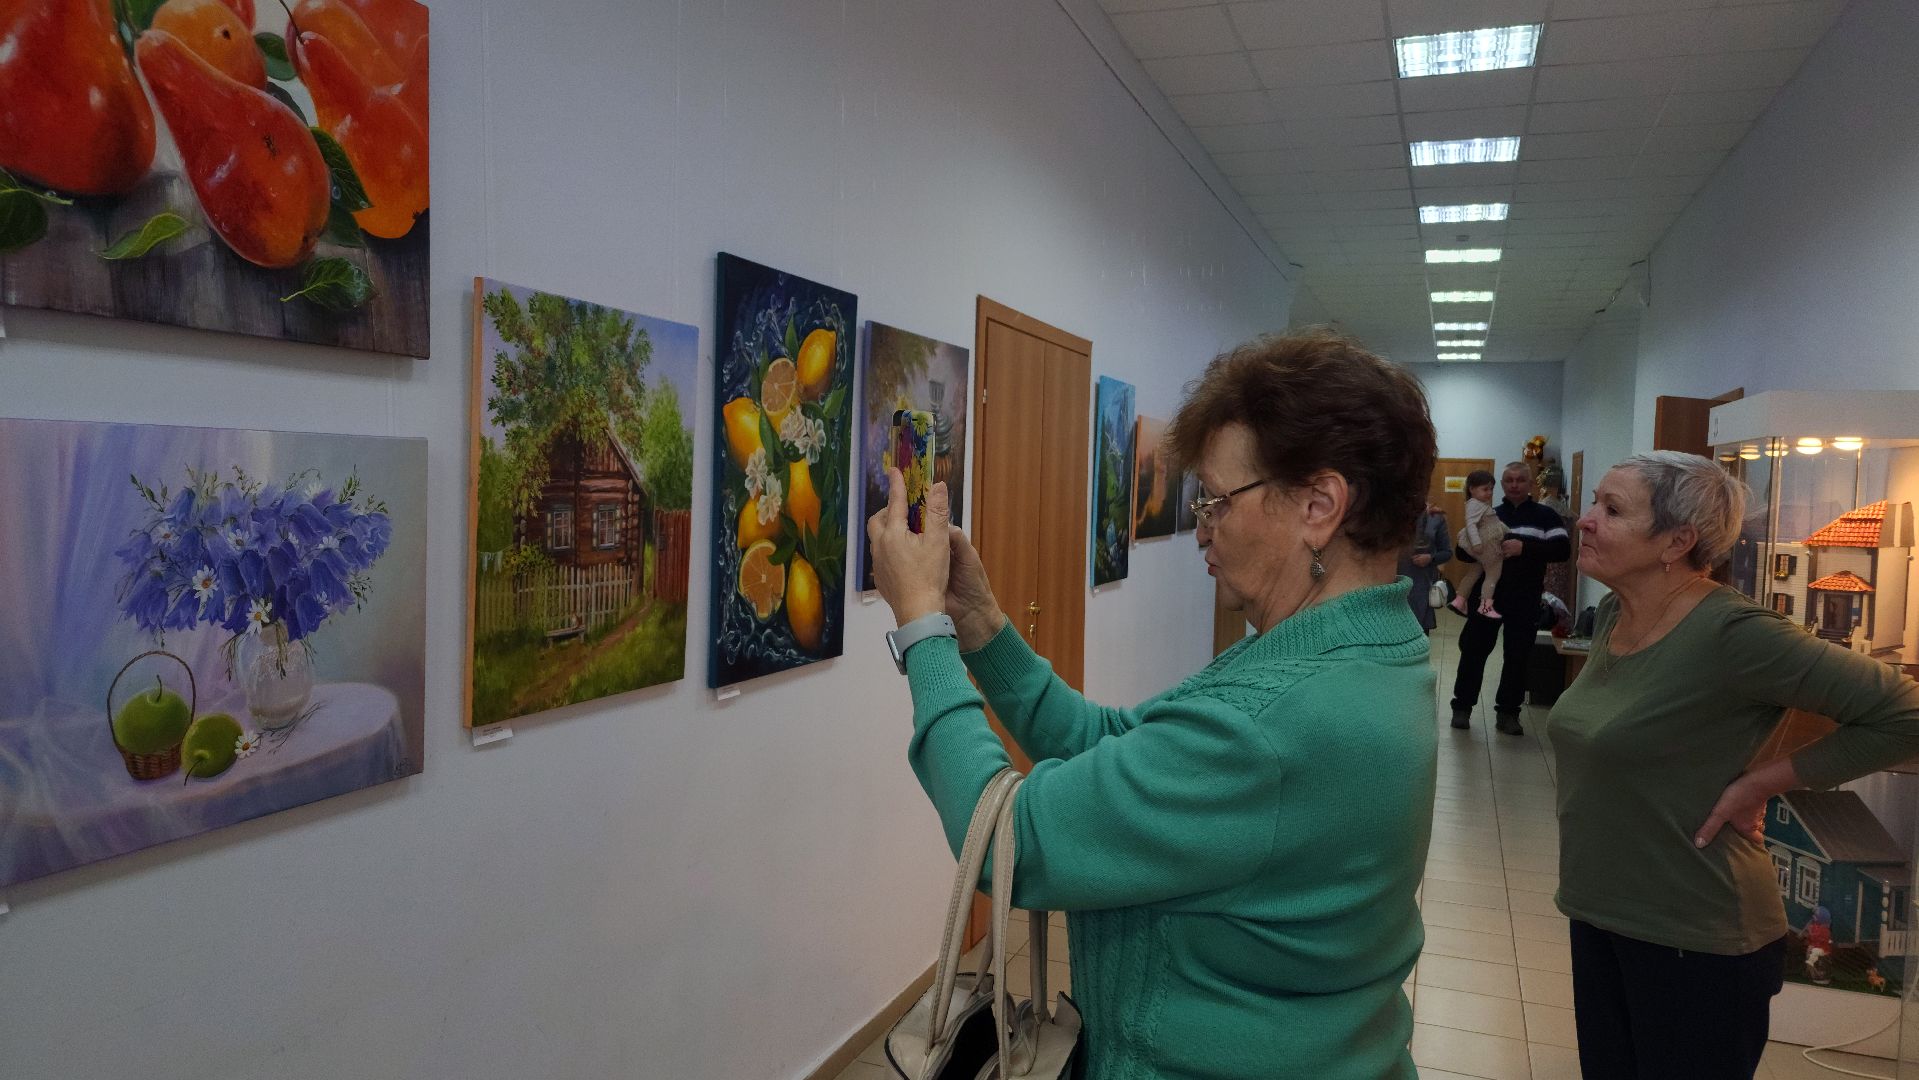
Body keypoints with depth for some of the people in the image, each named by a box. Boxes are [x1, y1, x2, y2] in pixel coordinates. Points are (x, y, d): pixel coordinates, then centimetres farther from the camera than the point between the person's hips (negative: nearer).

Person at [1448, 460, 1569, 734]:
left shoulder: (1545, 517, 2)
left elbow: (1563, 550, -10)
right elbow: (1463, 550, 9)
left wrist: (1525, 547, -23)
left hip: (1525, 600, -1)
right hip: (1485, 595, 2)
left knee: (1518, 656, 5)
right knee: (1474, 650, 3)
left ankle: (1508, 712, 17)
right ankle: (1462, 706, 16)